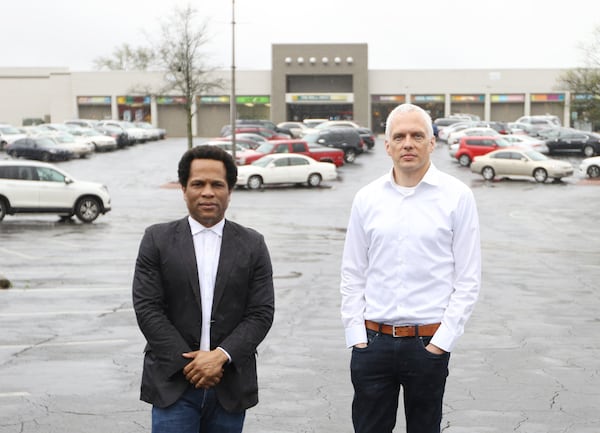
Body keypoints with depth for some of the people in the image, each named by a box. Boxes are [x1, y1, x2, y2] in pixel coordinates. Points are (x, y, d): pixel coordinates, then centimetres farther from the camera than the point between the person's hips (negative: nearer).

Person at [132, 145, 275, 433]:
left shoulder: (253, 245, 6)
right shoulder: (158, 240, 2)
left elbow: (261, 313, 0)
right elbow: (147, 309, -4)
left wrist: (221, 356, -14)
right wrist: (189, 362, -11)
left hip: (230, 385, 2)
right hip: (173, 383, -2)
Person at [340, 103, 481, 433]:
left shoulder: (456, 197, -3)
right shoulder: (366, 199, 5)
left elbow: (468, 280, -3)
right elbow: (352, 276, 8)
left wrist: (442, 342, -8)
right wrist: (356, 338, 1)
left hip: (429, 342, -2)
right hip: (372, 341, 2)